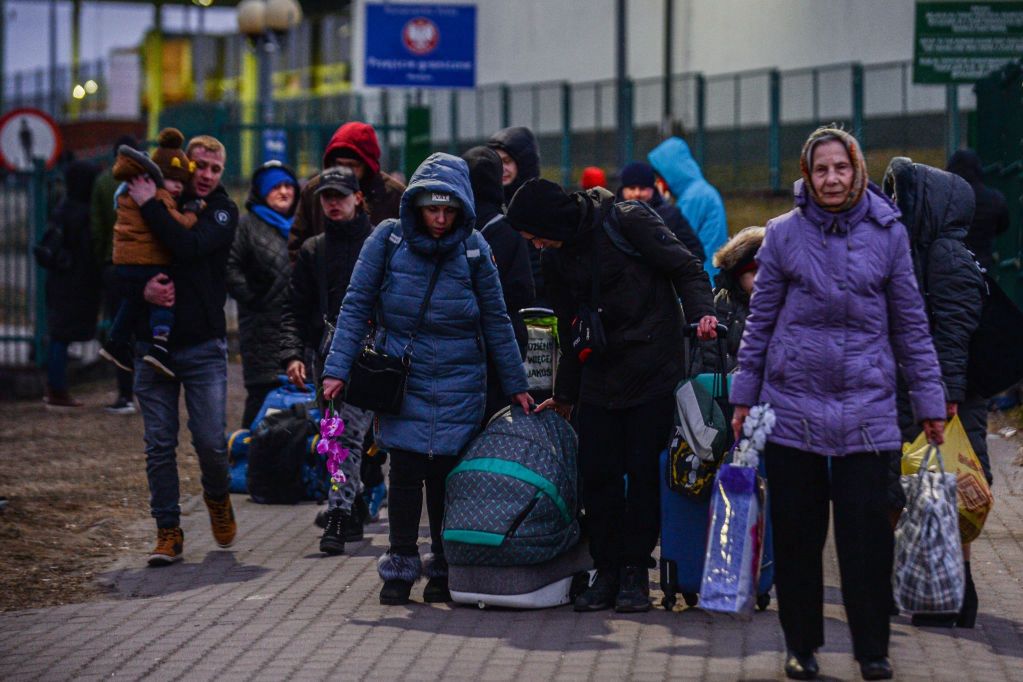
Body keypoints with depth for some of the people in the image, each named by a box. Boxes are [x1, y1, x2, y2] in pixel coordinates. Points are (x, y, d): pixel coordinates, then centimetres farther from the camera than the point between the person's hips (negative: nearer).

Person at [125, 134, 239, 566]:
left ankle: (217, 498, 26)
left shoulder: (223, 211, 2)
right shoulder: (159, 203, 8)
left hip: (203, 347, -2)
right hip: (153, 341, 2)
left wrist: (149, 205, -12)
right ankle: (168, 531, 9)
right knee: (159, 445, 1)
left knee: (211, 442, -4)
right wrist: (143, 288, -14)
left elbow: (189, 246, -18)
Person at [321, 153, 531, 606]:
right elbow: (356, 307, 0)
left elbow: (496, 321, 8)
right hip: (401, 378, 0)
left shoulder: (473, 249, 1)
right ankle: (400, 566, 8)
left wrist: (515, 385, 11)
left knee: (445, 473, -1)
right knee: (405, 470, -6)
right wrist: (338, 369, -7)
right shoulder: (388, 240, -2)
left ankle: (444, 570, 12)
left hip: (458, 383, 0)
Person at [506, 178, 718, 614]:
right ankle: (607, 572, 8)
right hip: (599, 378, 5)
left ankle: (635, 572, 6)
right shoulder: (556, 259, 8)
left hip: (654, 371, -5)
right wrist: (565, 394, 24)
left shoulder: (627, 222, -10)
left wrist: (700, 314, -24)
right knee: (597, 473, -1)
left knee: (644, 471, -3)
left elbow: (687, 270, -6)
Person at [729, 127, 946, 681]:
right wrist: (744, 396, 7)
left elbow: (910, 324, 7)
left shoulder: (887, 233, 2)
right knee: (795, 531, 5)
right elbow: (760, 320, 8)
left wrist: (929, 402, 6)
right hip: (793, 402, 1)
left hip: (866, 405, 0)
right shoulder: (784, 234, 2)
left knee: (867, 528, -4)